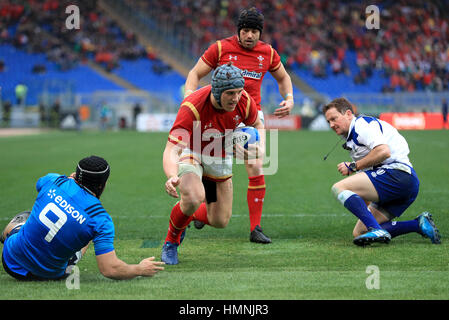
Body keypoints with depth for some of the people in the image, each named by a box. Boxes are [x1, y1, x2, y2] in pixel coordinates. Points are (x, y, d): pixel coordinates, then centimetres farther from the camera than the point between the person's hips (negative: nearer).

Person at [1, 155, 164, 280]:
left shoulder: (56, 181, -13)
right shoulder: (101, 219, -22)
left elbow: (39, 183, 15)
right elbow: (110, 269, -26)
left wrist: (69, 179, 29)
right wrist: (140, 270, -9)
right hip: (51, 275, -1)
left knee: (21, 218, 33)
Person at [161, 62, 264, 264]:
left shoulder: (244, 101, -23)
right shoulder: (192, 107, -37)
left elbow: (257, 124, 3)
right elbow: (171, 151, -42)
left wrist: (261, 147, -17)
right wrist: (172, 177, -63)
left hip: (219, 157, 5)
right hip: (190, 152, -5)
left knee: (220, 221, 4)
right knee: (194, 198, -35)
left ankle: (189, 214, 39)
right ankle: (170, 243, -6)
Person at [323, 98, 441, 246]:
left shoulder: (362, 124, -4)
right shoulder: (351, 138, 27)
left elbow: (383, 151, -20)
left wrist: (353, 167, -12)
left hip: (398, 173, -10)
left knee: (339, 188, -16)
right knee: (359, 233, 4)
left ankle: (377, 230, -31)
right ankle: (419, 224, 0)